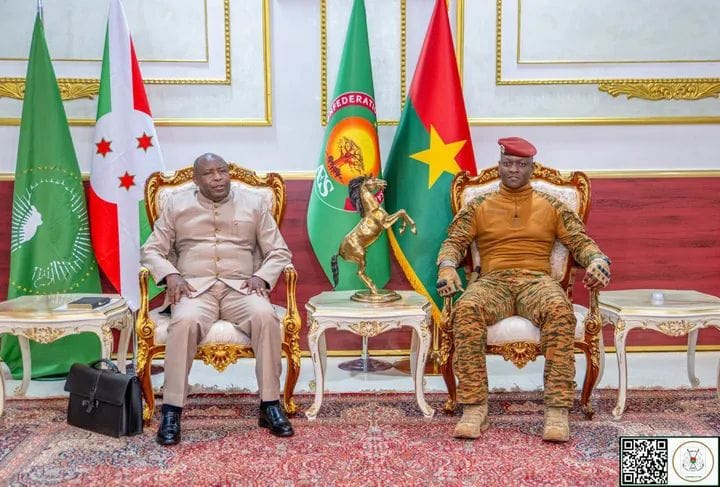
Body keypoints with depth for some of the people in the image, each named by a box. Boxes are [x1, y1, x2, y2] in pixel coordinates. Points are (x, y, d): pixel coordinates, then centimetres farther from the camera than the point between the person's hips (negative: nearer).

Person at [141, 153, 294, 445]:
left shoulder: (253, 204, 12)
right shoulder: (176, 204, 12)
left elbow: (279, 252, 12)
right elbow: (151, 250, 10)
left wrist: (261, 276, -8)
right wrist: (170, 275, -11)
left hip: (241, 288, 1)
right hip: (195, 289, 0)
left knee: (265, 316, -32)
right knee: (186, 321, -35)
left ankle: (270, 405, -23)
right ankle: (172, 410, -26)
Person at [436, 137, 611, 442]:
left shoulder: (552, 207, 18)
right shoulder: (478, 207, 17)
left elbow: (581, 242, 11)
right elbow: (453, 242, 8)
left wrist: (597, 260, -13)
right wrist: (447, 267, -15)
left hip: (536, 280, 0)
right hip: (492, 281, 0)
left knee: (560, 310, -37)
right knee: (466, 310, -36)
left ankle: (557, 410, -34)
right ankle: (474, 408, -32)